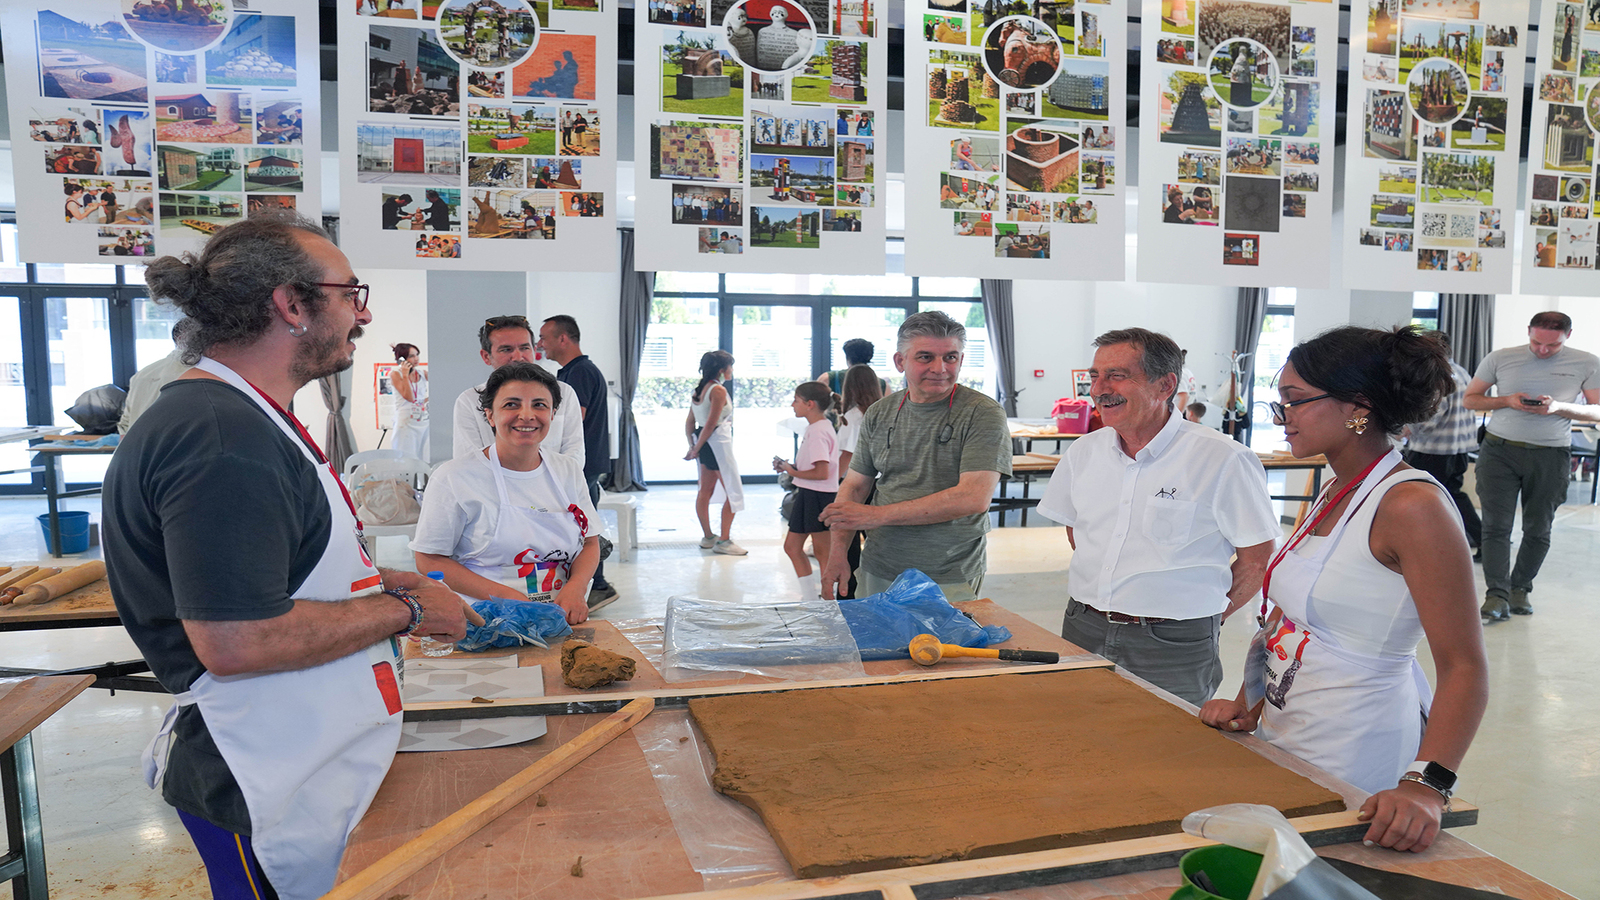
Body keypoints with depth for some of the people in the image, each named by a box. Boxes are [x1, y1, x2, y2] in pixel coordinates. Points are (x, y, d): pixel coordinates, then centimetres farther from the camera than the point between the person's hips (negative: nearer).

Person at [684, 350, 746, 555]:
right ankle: (724, 541, -1)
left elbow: (690, 422, 11)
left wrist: (692, 446, 11)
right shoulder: (719, 390, -15)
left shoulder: (698, 389, 11)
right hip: (718, 443, -9)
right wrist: (696, 449, -13)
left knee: (705, 490, 15)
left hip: (704, 443, 10)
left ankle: (708, 537, 24)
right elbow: (711, 423, -19)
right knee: (733, 493, -2)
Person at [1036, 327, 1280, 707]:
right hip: (1082, 631, 5)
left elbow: (1258, 558, -6)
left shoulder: (1223, 459, -11)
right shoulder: (1082, 454, 5)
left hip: (1172, 647, -4)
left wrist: (1207, 616, -4)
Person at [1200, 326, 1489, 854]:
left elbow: (1464, 666, -24)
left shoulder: (1413, 506, -20)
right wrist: (1248, 704, 4)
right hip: (1283, 735, 8)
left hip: (1357, 749, -8)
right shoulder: (1334, 493, 7)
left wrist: (1426, 786, -33)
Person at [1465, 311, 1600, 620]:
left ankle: (1520, 589, 21)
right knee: (1496, 525, -7)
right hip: (1500, 451, -1)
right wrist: (1507, 401, -10)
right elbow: (1469, 399, 8)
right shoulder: (1500, 359, 3)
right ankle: (1497, 594, -6)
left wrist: (1559, 407, -15)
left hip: (1551, 455, 1)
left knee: (1538, 529, 7)